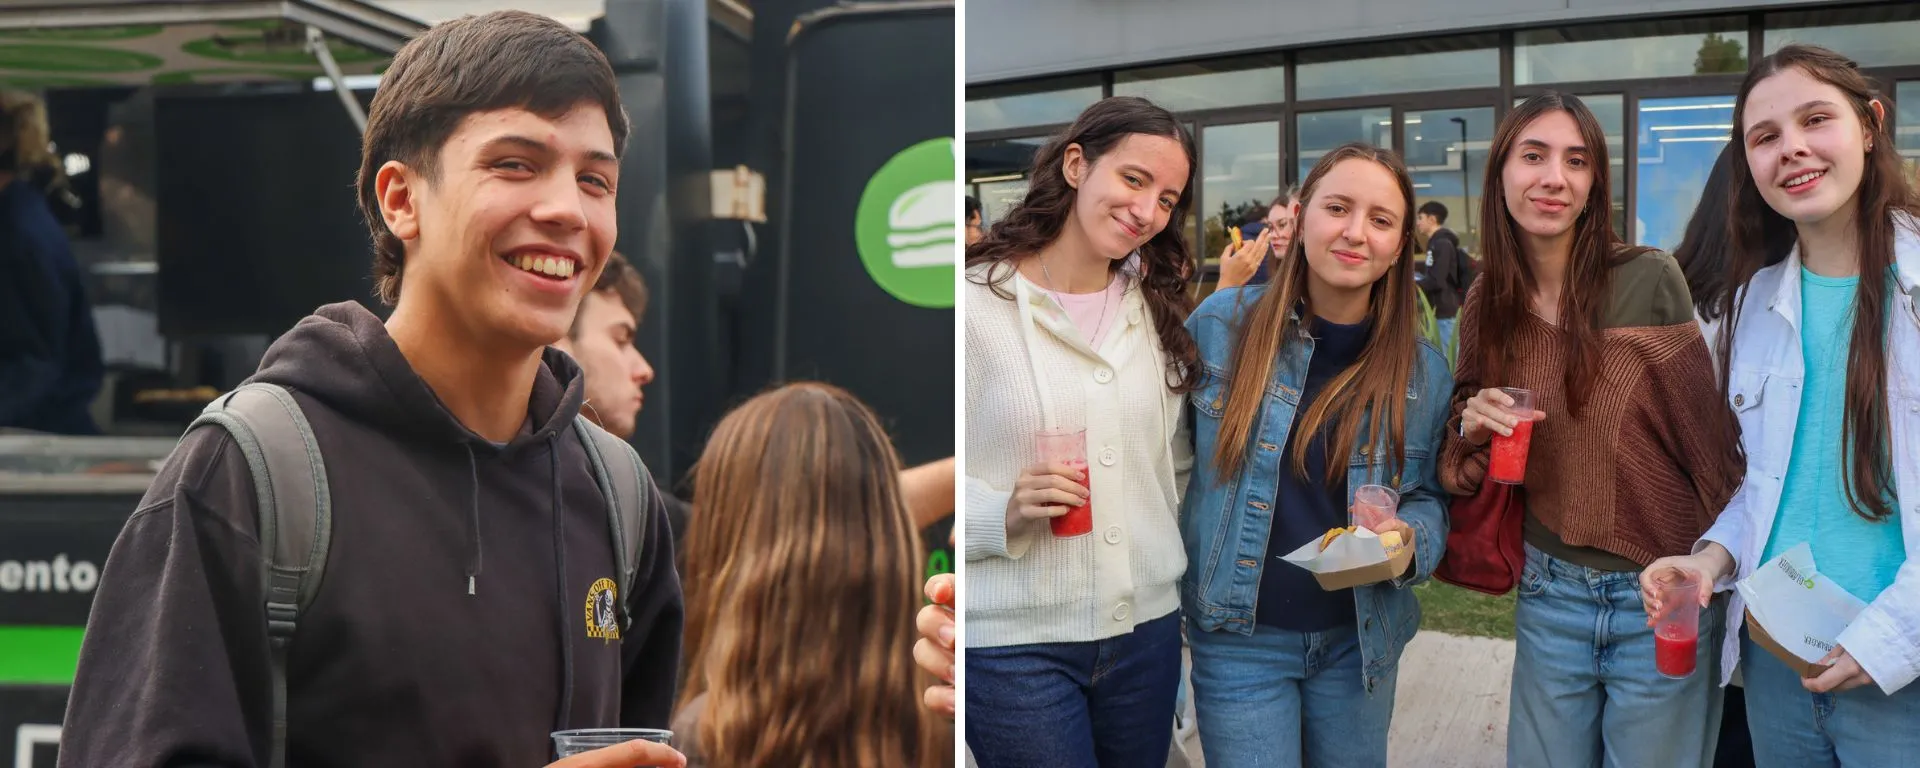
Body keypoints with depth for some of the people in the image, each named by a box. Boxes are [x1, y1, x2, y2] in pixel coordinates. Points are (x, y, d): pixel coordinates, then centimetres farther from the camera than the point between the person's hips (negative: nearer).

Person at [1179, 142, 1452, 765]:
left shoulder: (1424, 373, -4)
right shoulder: (1221, 324, -8)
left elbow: (1431, 498, 5)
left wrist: (1408, 538, -17)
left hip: (1361, 638, 2)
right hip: (1239, 638, -2)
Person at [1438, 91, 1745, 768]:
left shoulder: (1651, 281, -13)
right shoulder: (1487, 305, 0)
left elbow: (1707, 432, -5)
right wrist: (1472, 429, -11)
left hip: (1664, 601, -3)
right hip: (1550, 592, 4)